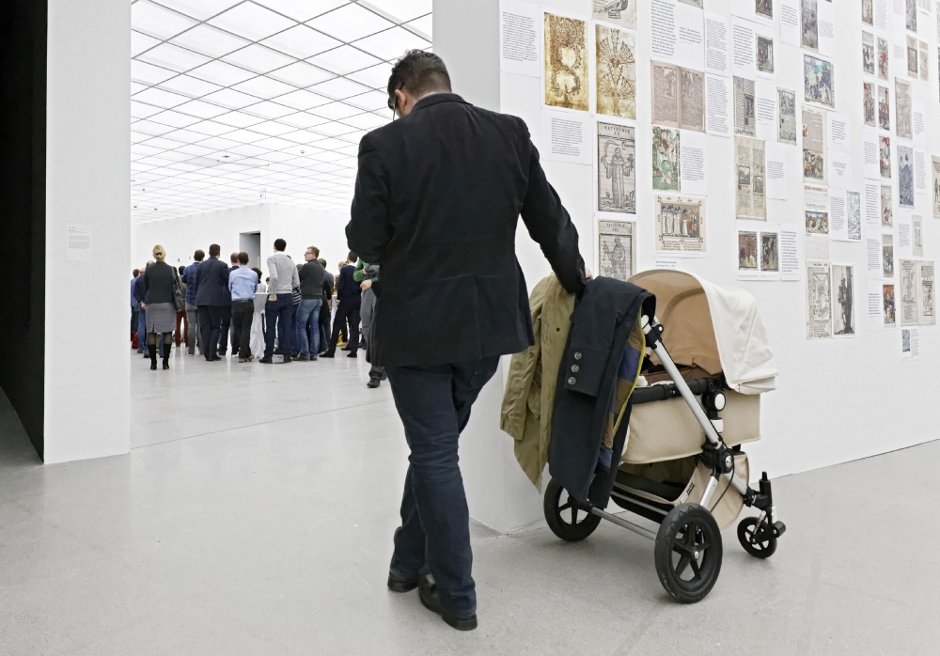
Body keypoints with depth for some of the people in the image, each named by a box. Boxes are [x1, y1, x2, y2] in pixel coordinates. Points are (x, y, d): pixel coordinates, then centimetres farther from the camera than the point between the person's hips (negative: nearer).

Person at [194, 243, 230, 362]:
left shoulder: (201, 265, 9)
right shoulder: (222, 265, -5)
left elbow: (196, 282, 13)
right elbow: (227, 282, -3)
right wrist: (228, 298, 10)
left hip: (201, 299, 4)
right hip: (216, 299, -4)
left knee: (204, 327, 7)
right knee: (215, 327, 2)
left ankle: (206, 353, 7)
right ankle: (212, 354, -4)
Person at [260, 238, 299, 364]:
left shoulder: (272, 259, -6)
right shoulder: (291, 262, 11)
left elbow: (274, 276, -21)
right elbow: (297, 283, 10)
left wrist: (273, 294, -15)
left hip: (275, 296, -4)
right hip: (288, 296, 4)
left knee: (270, 327, 2)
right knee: (286, 326, 6)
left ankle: (268, 356, 4)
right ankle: (287, 355, 4)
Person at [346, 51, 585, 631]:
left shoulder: (385, 145, -9)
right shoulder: (511, 133, 1)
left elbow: (366, 243, -7)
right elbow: (551, 222, 5)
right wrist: (577, 282, 22)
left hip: (417, 325, -4)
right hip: (488, 321, 4)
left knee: (435, 453, 9)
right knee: (435, 445, 20)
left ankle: (457, 595, 20)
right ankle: (411, 562, 34)